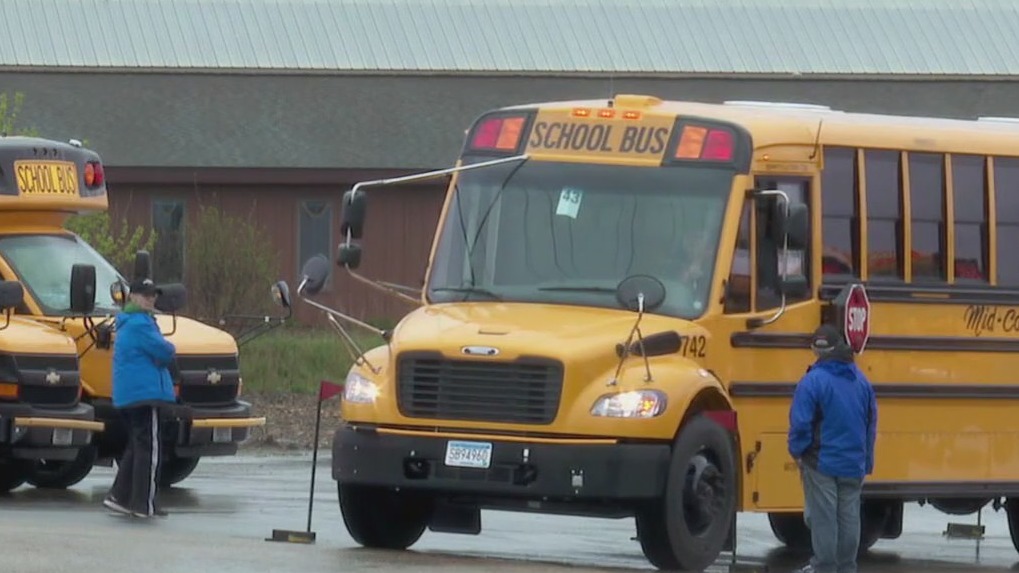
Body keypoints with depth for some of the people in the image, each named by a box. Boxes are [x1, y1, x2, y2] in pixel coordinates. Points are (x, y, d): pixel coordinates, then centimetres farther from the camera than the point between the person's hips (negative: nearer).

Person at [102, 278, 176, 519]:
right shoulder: (140, 324, -14)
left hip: (128, 397, 11)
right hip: (145, 392, -11)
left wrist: (164, 353, 3)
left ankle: (119, 496, 15)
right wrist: (168, 350, 3)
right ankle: (144, 505, -7)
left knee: (136, 447, 17)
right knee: (149, 449, -7)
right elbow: (164, 352, -19)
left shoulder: (126, 325, 20)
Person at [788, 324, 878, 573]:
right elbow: (871, 423, 10)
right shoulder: (861, 381, 5)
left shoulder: (813, 381, -15)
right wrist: (866, 461, 17)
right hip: (854, 464, 5)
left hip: (822, 462, -5)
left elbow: (800, 423, -18)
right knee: (849, 517, 11)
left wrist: (797, 451, -2)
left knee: (822, 518, 1)